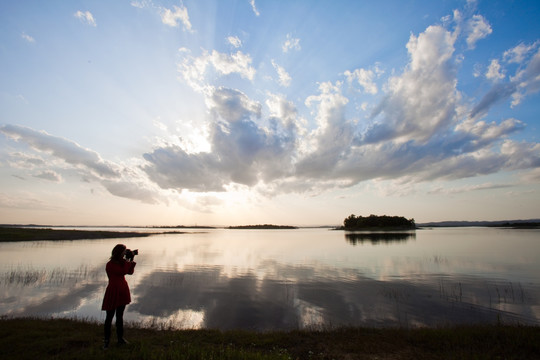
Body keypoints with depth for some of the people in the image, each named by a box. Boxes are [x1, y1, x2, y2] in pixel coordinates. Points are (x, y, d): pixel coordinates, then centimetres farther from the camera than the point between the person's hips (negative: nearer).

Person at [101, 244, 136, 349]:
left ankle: (120, 338, 25)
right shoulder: (110, 264, -15)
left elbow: (130, 272, 6)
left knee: (120, 316, 15)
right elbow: (123, 272, -22)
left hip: (122, 292, 7)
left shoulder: (121, 262, 6)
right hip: (113, 292, -7)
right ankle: (106, 340, 19)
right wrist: (127, 262, -13)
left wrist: (131, 261, -4)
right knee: (110, 316, 5)